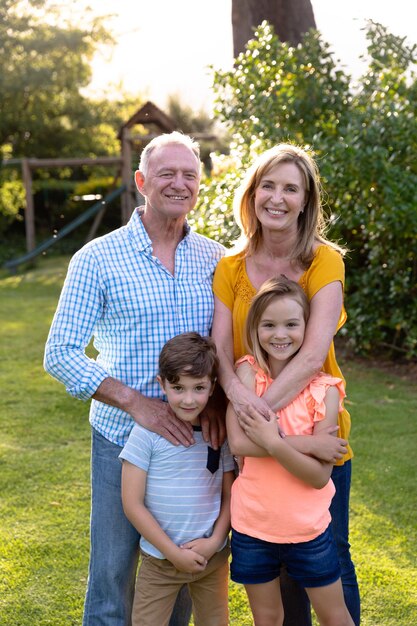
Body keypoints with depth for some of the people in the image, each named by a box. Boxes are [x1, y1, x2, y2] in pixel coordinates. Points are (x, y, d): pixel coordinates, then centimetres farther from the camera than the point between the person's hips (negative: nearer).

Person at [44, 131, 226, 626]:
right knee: (113, 575, 8)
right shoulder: (97, 260, -7)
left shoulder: (216, 260, 3)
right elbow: (60, 354, -10)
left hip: (195, 438, 3)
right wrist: (135, 402, -20)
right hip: (123, 440, -3)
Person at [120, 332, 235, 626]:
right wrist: (173, 552, -12)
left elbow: (229, 495, 6)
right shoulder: (147, 433, -13)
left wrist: (215, 541, -9)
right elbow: (132, 504, -12)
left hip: (213, 558, 3)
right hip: (160, 560, -3)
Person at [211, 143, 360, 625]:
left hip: (317, 432, -3)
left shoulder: (324, 261, -12)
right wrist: (235, 391, -31)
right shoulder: (230, 269, -2)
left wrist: (264, 408, -30)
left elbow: (314, 355, -22)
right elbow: (219, 348, -11)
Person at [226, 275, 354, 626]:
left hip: (309, 530, 0)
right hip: (252, 527, 1)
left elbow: (320, 475, -15)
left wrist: (274, 442, -29)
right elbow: (238, 443, -22)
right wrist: (310, 443, -23)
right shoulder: (248, 372, -9)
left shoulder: (324, 390, -11)